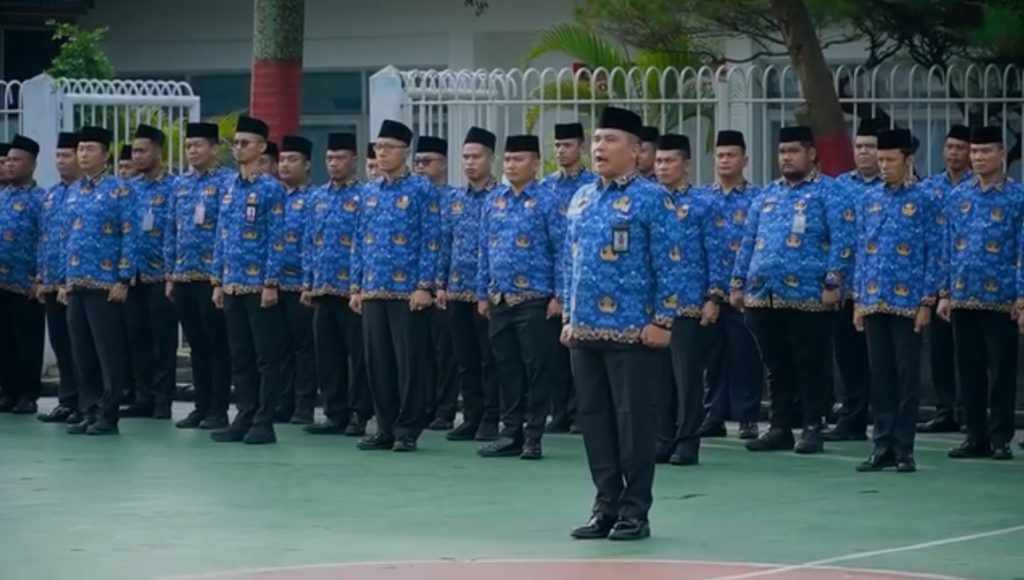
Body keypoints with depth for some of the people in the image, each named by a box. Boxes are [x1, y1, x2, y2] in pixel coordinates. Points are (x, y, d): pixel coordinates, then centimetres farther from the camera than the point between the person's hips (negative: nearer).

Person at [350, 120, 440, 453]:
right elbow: (361, 243, 16)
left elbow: (431, 242, -7)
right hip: (373, 292, 6)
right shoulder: (369, 193, 13)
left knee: (410, 362, -2)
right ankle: (385, 429, 15)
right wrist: (356, 287, 10)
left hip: (408, 292, -6)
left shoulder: (422, 191, -3)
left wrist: (425, 286, -14)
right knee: (378, 362, 7)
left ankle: (408, 432, 3)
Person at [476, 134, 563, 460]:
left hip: (534, 300, -5)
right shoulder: (493, 201, 10)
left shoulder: (547, 202, -5)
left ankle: (533, 437, 4)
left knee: (536, 367, -1)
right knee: (506, 367, 9)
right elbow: (485, 250, 15)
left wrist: (559, 296, -11)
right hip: (500, 299, 5)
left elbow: (561, 251, -7)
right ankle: (511, 433, 16)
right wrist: (483, 293, 11)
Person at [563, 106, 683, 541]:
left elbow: (670, 265, -9)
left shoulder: (652, 200, -6)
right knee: (593, 419, 9)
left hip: (632, 331, -7)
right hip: (585, 331, 7)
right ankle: (606, 507, 17)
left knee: (634, 420, -1)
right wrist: (569, 317, 14)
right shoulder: (581, 199, 13)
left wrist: (662, 321, -13)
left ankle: (635, 512, 5)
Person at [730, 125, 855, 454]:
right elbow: (748, 243, 20)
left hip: (808, 297, -6)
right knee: (776, 366, 10)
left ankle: (812, 429, 7)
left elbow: (842, 242, -8)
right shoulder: (766, 195, 18)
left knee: (810, 365, 1)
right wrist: (738, 284, 13)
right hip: (763, 296, 6)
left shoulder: (828, 194, 0)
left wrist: (832, 283, -15)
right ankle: (780, 428, 16)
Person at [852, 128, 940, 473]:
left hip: (908, 303, -4)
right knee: (880, 376, 7)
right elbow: (861, 251, 13)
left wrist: (927, 302, -8)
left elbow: (934, 254, -3)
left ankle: (904, 449, 6)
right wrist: (858, 299, 8)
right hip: (874, 302, 4)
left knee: (907, 376, 1)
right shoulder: (867, 199, 10)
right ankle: (883, 447, 12)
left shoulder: (924, 201, -2)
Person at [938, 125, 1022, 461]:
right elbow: (947, 248, 11)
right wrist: (945, 293, 6)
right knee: (969, 370, 8)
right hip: (963, 298, 4)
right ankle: (976, 436, 15)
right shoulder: (956, 197, 8)